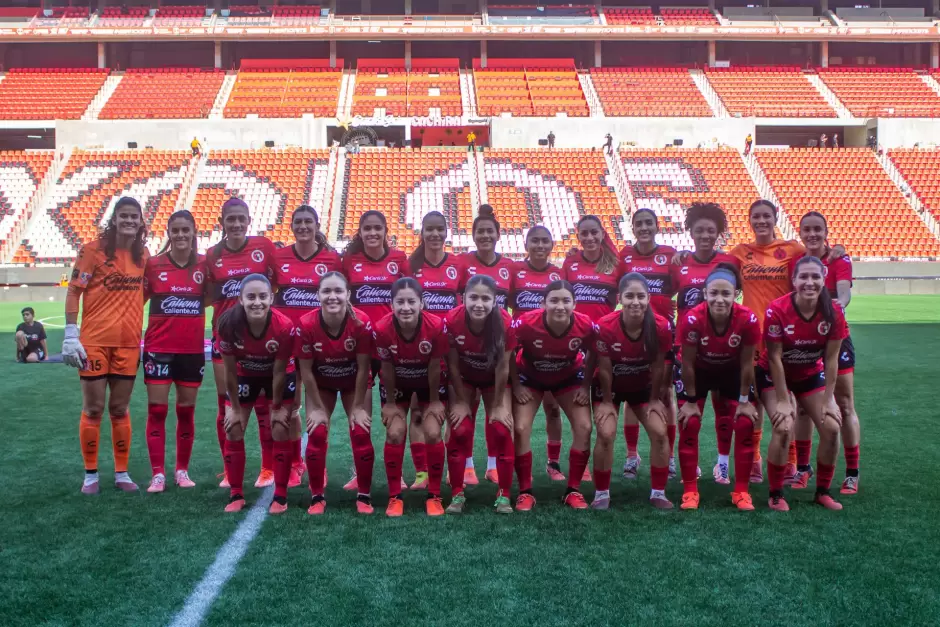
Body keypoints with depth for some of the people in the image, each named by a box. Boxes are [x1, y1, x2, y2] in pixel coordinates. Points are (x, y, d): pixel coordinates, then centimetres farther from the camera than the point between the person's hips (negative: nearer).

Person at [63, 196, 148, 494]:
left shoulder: (143, 254, 5)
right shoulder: (93, 249, -7)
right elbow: (73, 291, -7)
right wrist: (71, 334, -12)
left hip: (128, 343, 3)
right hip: (94, 341, -3)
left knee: (120, 409, 11)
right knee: (93, 409, 4)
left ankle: (121, 473, 19)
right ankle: (90, 475, 16)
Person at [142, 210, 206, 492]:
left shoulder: (204, 264, -1)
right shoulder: (153, 264, -3)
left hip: (193, 348, 1)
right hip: (159, 347, -1)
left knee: (186, 410, 9)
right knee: (157, 410, 0)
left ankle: (182, 470, 22)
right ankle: (158, 474, 8)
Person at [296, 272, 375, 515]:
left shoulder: (362, 322, -31)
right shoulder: (306, 324, -30)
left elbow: (363, 367, -20)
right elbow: (306, 370, -18)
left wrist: (358, 406, -14)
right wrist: (316, 408, -12)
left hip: (355, 383, 0)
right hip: (321, 384, 0)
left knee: (361, 434, -6)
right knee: (316, 435, -6)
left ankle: (364, 496, 9)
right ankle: (317, 497, 9)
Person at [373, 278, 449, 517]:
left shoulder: (436, 326, -34)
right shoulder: (382, 328, -32)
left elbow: (434, 368, -19)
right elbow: (387, 369, -17)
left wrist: (434, 401, -8)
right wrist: (390, 402, -6)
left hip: (430, 383, 0)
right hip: (396, 384, 1)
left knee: (433, 434, -8)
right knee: (394, 433, -8)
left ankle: (434, 496, 8)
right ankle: (394, 497, 7)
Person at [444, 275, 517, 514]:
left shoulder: (505, 322, -33)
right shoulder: (452, 320, -32)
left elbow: (502, 367, -21)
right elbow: (453, 365, -18)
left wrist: (498, 404, -13)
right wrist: (461, 401, -10)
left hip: (494, 380, 0)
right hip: (464, 379, 0)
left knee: (502, 431, -7)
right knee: (459, 432, -7)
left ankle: (504, 495, 6)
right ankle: (457, 495, 7)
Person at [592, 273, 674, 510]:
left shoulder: (661, 326, -27)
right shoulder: (605, 326, -32)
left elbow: (658, 366, -13)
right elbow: (604, 369, -19)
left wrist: (654, 399, -4)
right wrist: (607, 401, -10)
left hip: (644, 386, 2)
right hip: (611, 387, -2)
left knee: (659, 433, -7)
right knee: (606, 434, -14)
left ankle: (658, 493, 9)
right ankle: (602, 493, 3)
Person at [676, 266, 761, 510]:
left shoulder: (748, 319, -31)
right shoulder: (692, 319, -35)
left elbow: (746, 364, -17)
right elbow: (687, 364, -21)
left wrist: (744, 400, -8)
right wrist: (690, 400, -13)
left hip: (731, 371, 1)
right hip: (699, 371, -1)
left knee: (745, 425, -6)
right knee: (689, 425, -9)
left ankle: (741, 491, 8)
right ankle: (690, 490, 4)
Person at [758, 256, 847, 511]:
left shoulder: (834, 312, -18)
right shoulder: (777, 310, -28)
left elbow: (831, 359, -11)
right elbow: (775, 358, -22)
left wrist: (828, 400, -11)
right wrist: (782, 401, -20)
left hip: (811, 374, 4)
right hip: (775, 375, -4)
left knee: (831, 427, -8)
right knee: (784, 428, -22)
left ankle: (822, 492, 13)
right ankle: (776, 495, -4)